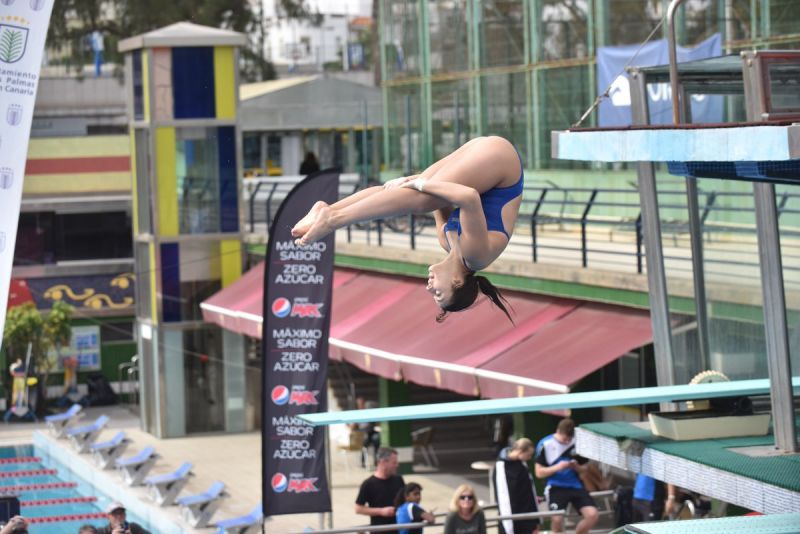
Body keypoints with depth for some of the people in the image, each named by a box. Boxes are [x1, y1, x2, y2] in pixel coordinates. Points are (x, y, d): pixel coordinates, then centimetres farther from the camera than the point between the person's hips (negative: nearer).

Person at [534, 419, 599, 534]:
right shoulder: (545, 445, -7)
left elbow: (584, 468, 12)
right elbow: (539, 472, -4)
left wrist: (576, 467, -12)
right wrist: (557, 467, -20)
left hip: (576, 486, 2)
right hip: (556, 488, -2)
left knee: (592, 515, -13)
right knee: (557, 519, -20)